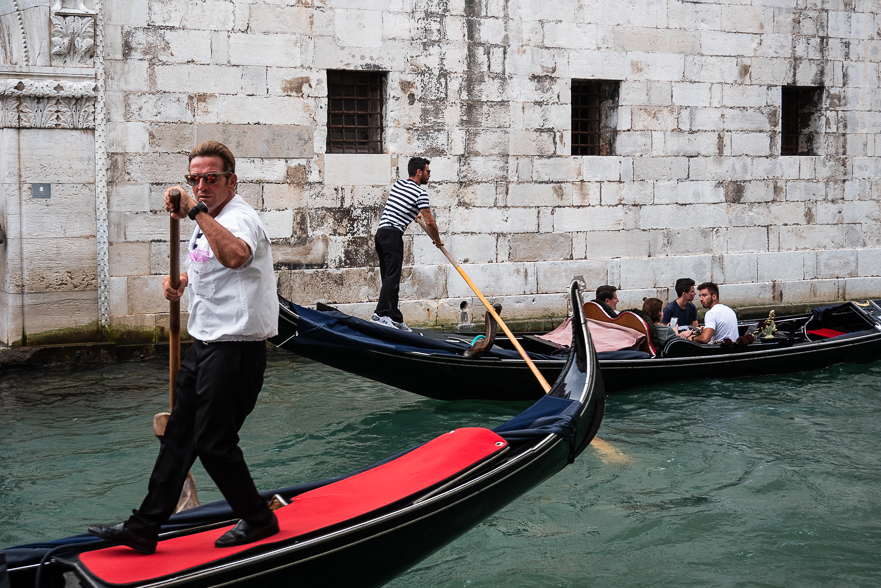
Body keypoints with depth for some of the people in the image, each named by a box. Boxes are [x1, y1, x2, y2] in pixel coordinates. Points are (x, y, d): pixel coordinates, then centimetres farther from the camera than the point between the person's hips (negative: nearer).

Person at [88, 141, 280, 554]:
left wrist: (195, 211, -40)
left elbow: (234, 256, -42)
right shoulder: (210, 221, 14)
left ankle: (258, 520, 18)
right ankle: (143, 528, 20)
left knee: (214, 443, -2)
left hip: (234, 349, -10)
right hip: (205, 345, 10)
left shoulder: (240, 218, -17)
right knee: (179, 435, 12)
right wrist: (182, 280, 13)